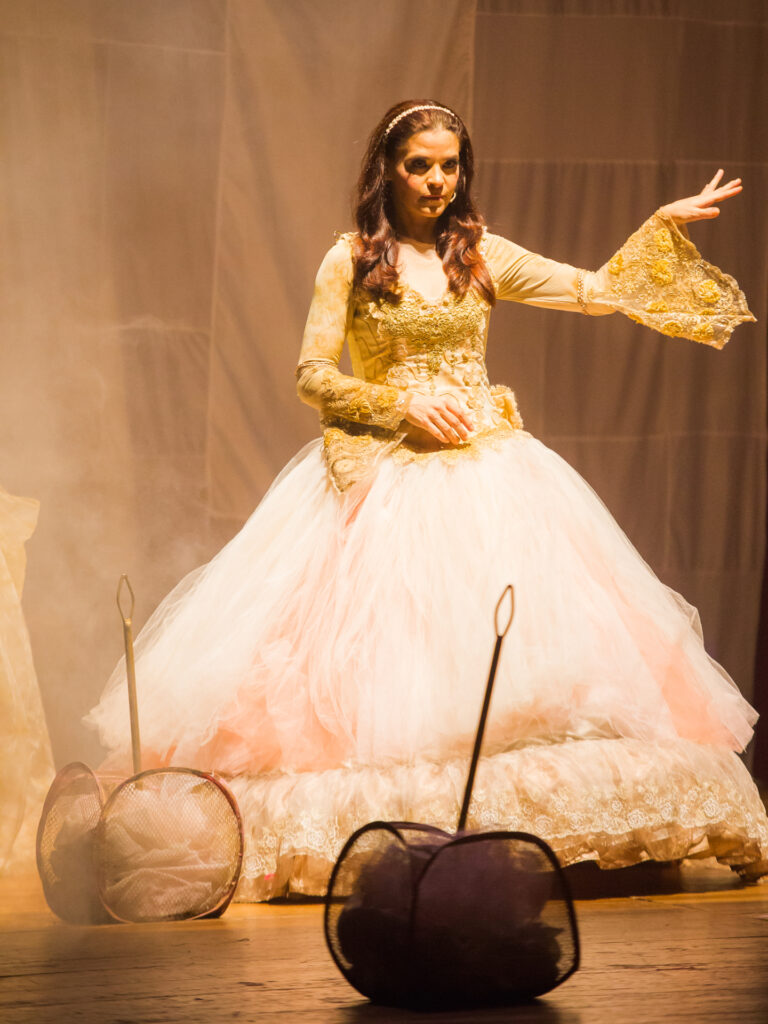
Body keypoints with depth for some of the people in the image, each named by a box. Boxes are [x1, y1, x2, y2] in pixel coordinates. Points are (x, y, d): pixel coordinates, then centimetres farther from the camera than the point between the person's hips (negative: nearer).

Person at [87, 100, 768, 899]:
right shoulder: (351, 261, 2)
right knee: (383, 651, -10)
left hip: (485, 466, 3)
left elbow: (599, 292, 13)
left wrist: (666, 226, 6)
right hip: (386, 471, -3)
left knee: (515, 633, -8)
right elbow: (312, 375, 0)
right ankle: (381, 832, -9)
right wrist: (402, 405, -10)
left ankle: (509, 827, -7)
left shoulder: (482, 256, 11)